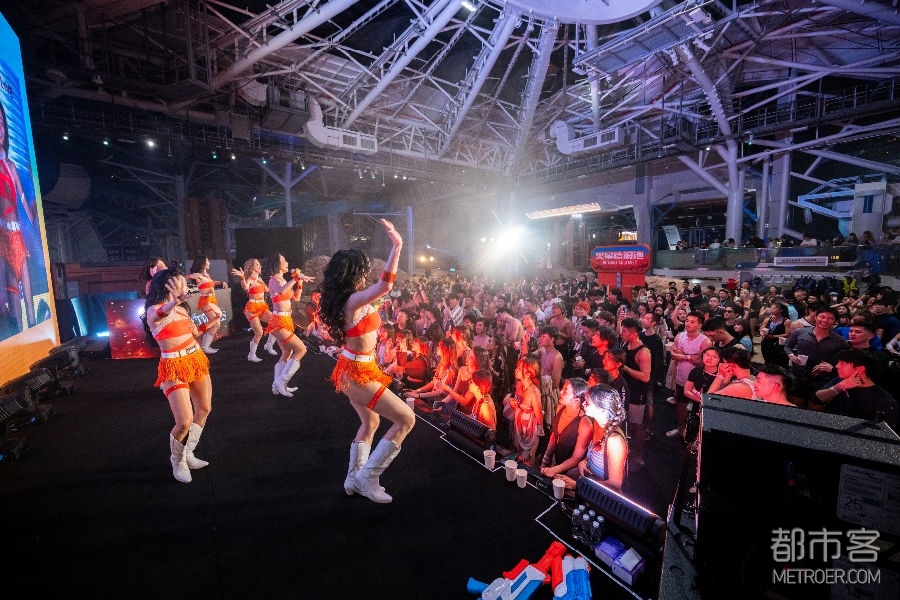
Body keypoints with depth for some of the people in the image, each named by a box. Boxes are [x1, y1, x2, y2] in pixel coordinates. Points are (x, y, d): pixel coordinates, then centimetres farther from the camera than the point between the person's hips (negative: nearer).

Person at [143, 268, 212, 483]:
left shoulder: (181, 308, 9)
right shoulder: (154, 310, -14)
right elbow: (161, 313, -42)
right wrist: (174, 302, -62)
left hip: (196, 359, 8)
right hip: (174, 368, -8)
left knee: (204, 410, 16)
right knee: (184, 422, -10)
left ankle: (188, 454, 33)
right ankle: (177, 460, 20)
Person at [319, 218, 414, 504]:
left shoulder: (344, 298, 2)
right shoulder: (354, 300, -26)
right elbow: (385, 286, -44)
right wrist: (396, 247, -43)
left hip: (351, 369, 10)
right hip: (359, 373, -10)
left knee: (370, 422, 26)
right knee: (406, 420, -1)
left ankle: (354, 478, 37)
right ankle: (367, 478, 9)